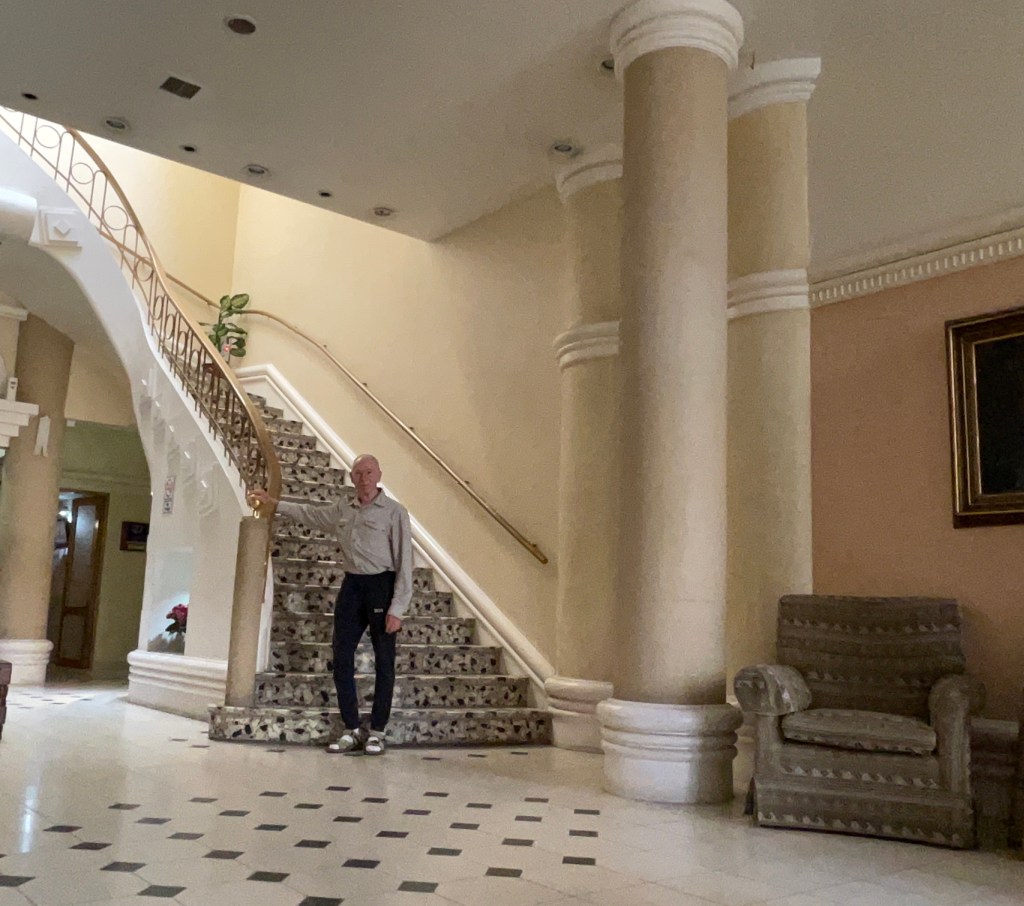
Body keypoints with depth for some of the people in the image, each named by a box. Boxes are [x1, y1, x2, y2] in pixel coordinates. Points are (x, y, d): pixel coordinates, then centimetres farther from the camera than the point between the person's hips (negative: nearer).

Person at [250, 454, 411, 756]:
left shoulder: (394, 512, -8)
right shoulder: (342, 509, 9)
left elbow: (404, 562, -11)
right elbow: (309, 513, 29)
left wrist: (396, 609, -15)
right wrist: (274, 503, 31)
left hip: (382, 586, -5)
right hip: (352, 584, 6)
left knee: (384, 662, 0)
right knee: (341, 657, 4)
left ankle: (377, 732, 10)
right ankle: (351, 730, 13)